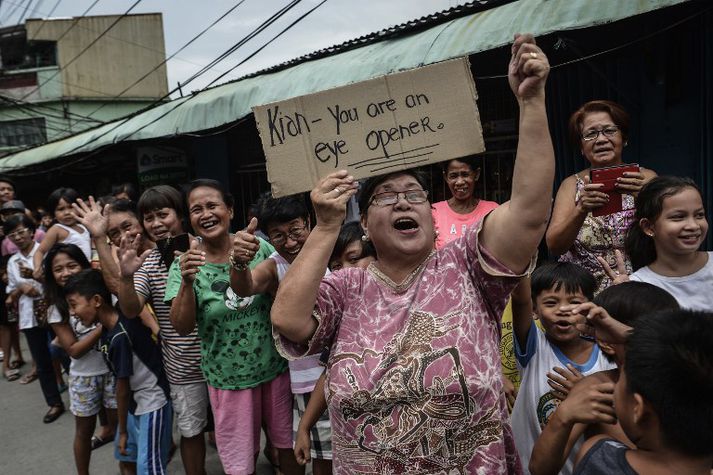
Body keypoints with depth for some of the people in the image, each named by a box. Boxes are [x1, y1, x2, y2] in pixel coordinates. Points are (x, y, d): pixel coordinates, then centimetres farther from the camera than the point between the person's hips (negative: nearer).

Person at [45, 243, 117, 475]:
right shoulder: (57, 309, -10)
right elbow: (74, 350, -14)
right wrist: (103, 326, -25)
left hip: (113, 368, 1)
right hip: (84, 375, 0)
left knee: (118, 418, 14)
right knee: (84, 429, 14)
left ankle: (108, 431, 49)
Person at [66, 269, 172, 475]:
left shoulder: (119, 337, -26)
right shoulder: (109, 328, -2)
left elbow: (122, 389, -16)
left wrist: (123, 431, -5)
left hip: (152, 404, -9)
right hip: (135, 403, 9)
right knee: (126, 456, 21)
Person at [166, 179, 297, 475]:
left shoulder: (259, 247, -9)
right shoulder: (184, 265, -9)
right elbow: (182, 328, -17)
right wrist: (187, 282, -32)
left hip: (276, 367, 1)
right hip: (228, 378, -1)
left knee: (289, 445, 18)